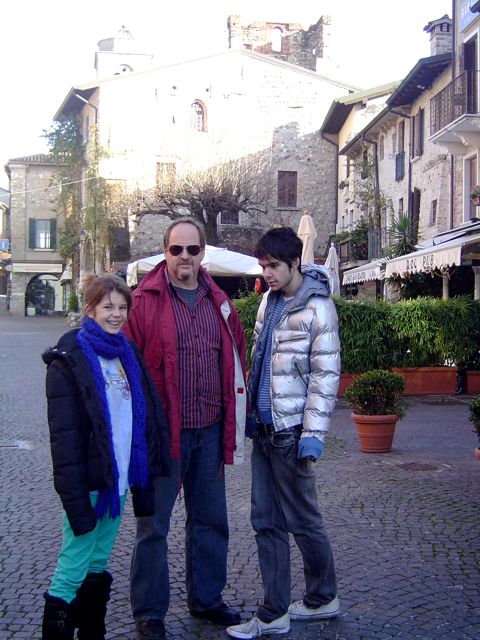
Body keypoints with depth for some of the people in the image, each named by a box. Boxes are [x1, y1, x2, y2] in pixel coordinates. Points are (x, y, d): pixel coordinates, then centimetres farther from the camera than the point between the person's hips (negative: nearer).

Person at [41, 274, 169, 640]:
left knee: (99, 563, 17)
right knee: (73, 566, -2)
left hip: (120, 477, 7)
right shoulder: (69, 360, -9)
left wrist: (144, 471, 8)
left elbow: (148, 415, 14)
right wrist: (73, 496, -20)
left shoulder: (127, 353, 11)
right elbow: (63, 432, -15)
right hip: (89, 482, -7)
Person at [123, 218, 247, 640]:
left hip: (210, 430, 6)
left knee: (210, 520, 17)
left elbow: (236, 361, 13)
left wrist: (234, 421, 10)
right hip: (163, 430, -5)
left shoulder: (218, 303, 9)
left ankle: (206, 599, 34)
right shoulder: (147, 302, -8)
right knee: (154, 524, 5)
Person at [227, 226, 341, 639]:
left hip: (291, 430, -7)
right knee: (266, 521, 9)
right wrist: (252, 411, 17)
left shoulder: (317, 308, -12)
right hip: (264, 427, 7)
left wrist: (313, 434, -18)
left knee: (302, 520, 6)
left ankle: (324, 597, 27)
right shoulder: (269, 301, 11)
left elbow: (326, 376, -14)